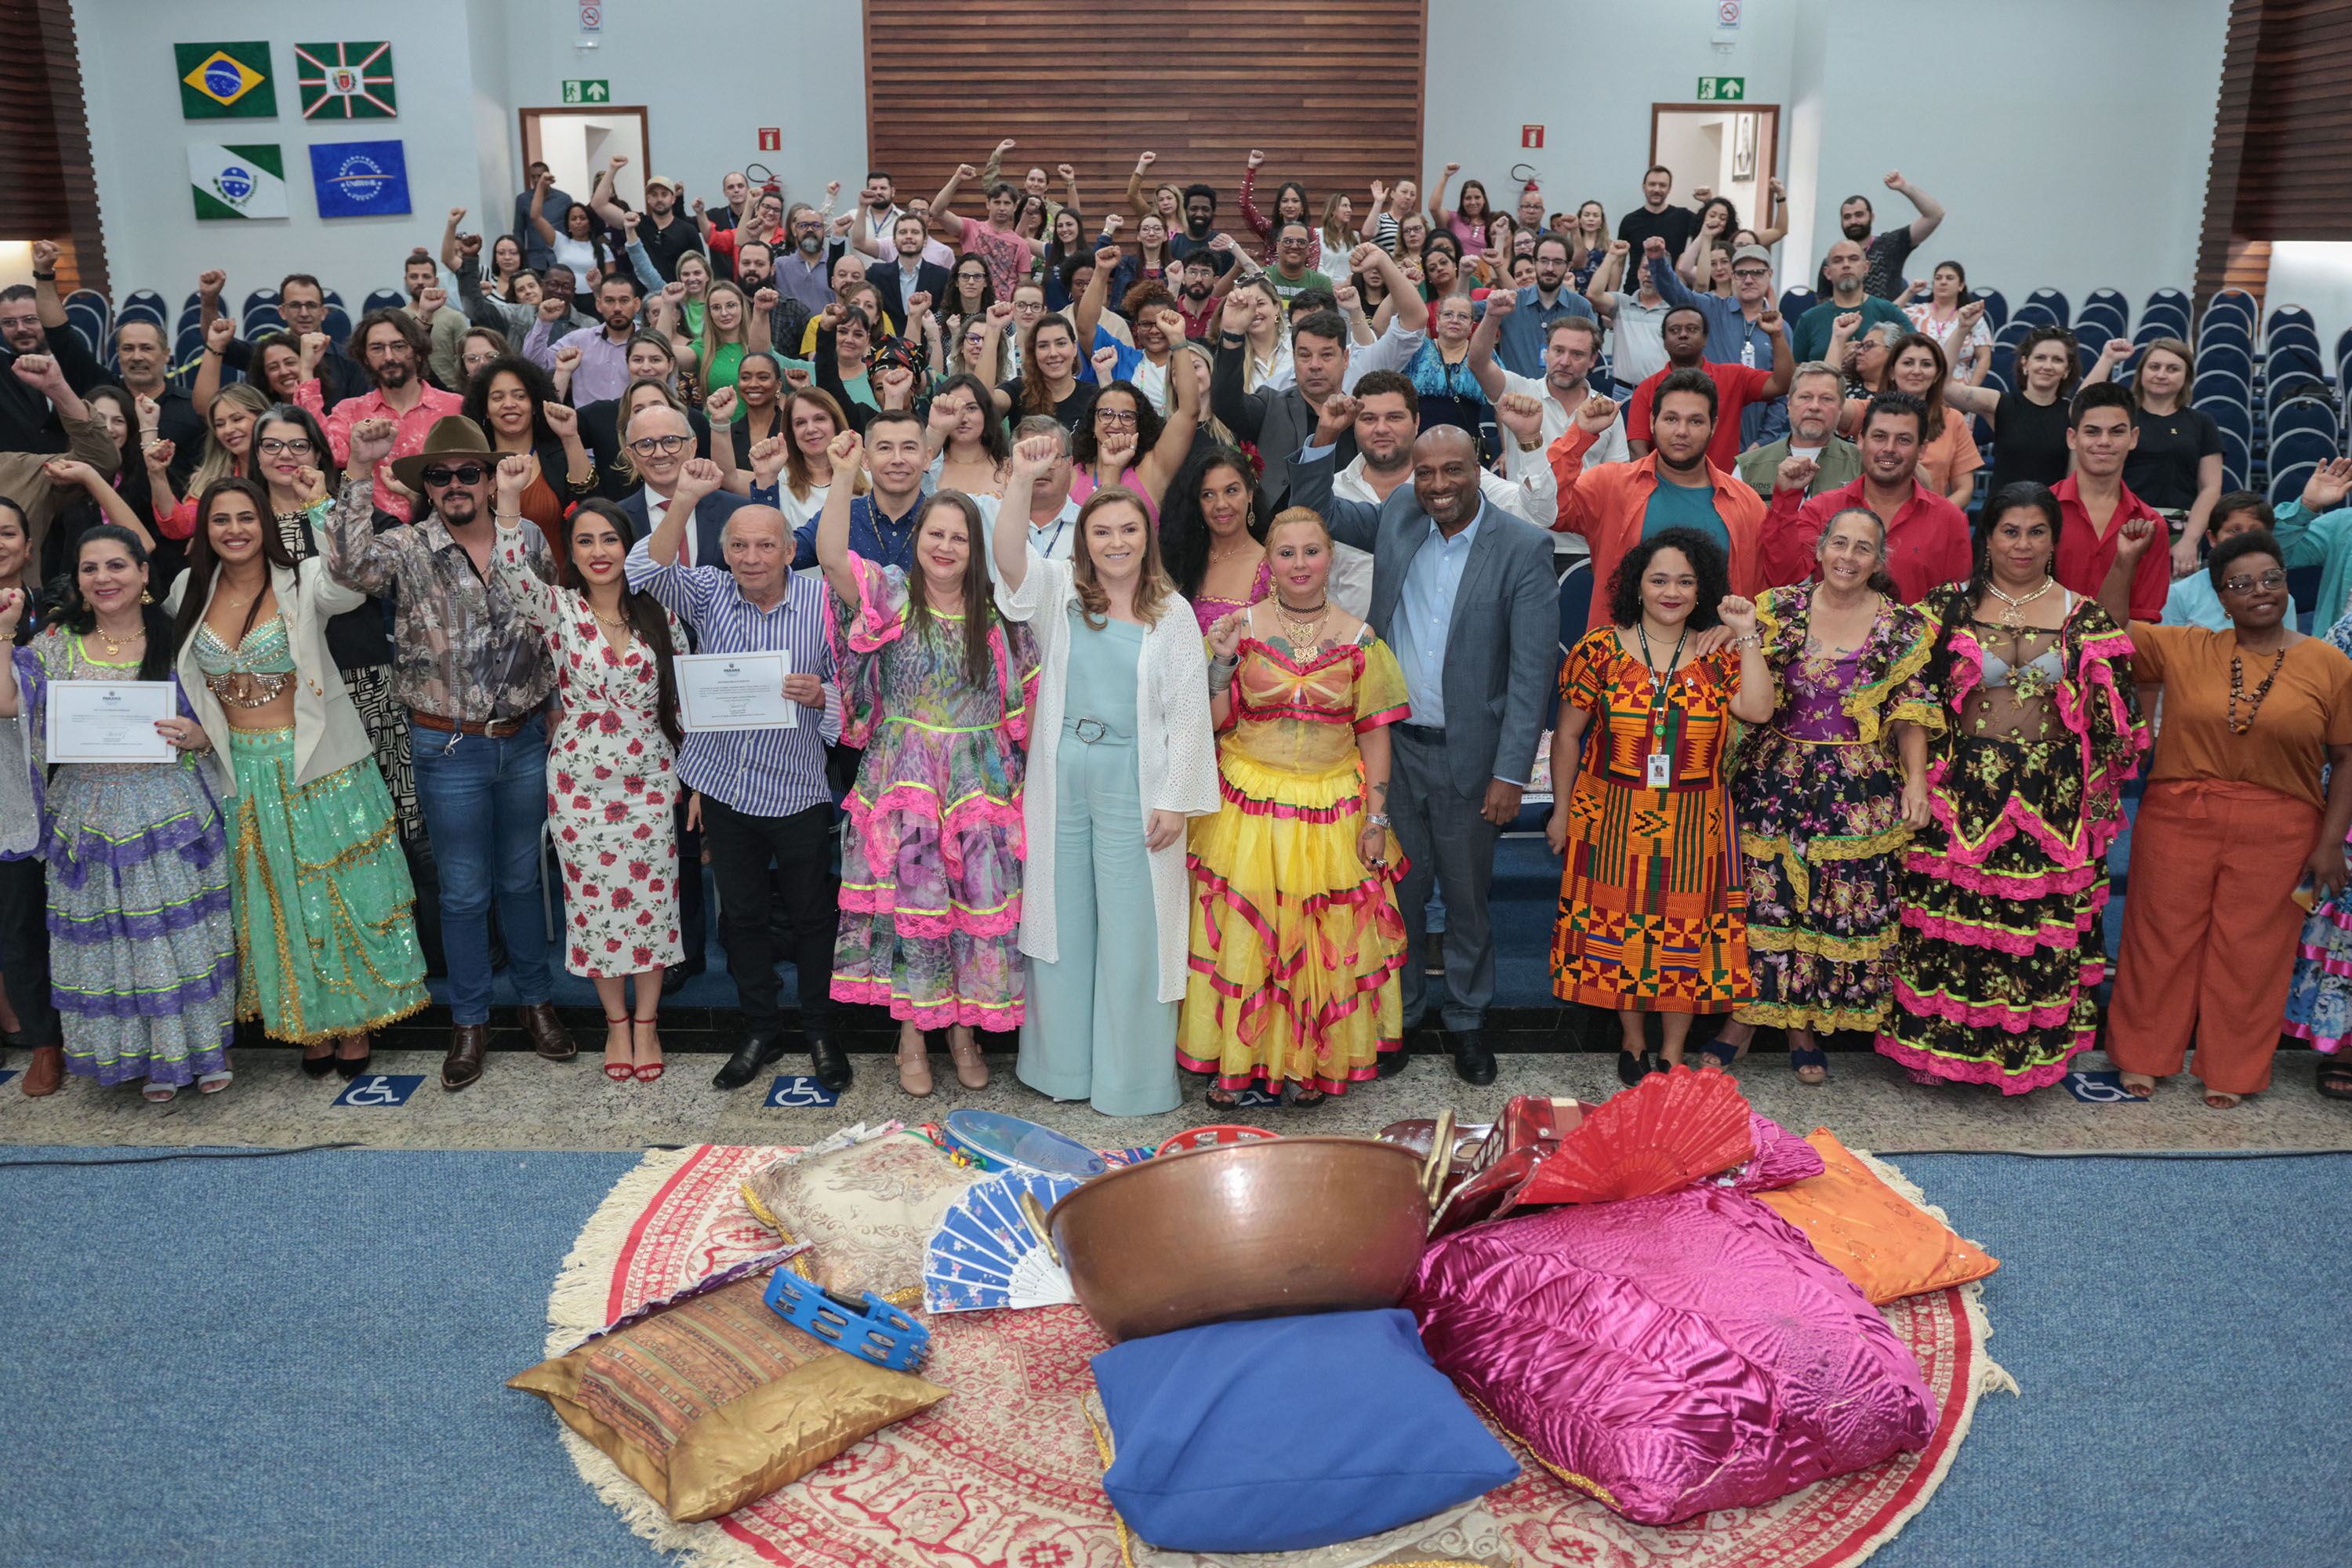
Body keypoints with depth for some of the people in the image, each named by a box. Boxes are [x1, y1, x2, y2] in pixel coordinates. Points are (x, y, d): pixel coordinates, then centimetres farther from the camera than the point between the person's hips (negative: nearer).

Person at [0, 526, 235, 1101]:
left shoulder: (176, 641, 1)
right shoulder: (57, 644, 7)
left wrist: (198, 737, -15)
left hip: (170, 812, -2)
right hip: (91, 813, 2)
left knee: (184, 931, 2)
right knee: (112, 940, 6)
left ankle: (205, 1049, 18)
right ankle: (152, 1058, 19)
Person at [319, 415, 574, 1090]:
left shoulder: (528, 540, 2)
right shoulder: (408, 550, -7)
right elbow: (348, 564, -29)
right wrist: (359, 472, -32)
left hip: (526, 739, 2)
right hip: (450, 748, -2)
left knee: (521, 878, 16)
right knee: (464, 891, 8)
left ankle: (534, 1000, 32)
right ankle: (469, 1021, 22)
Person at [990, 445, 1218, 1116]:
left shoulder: (1172, 615, 1)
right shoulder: (1059, 592, 4)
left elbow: (1188, 715, -1)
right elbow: (1009, 557, -16)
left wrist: (1175, 802, -7)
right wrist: (1022, 481, -30)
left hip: (1133, 787, -2)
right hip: (1061, 783, 2)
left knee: (1132, 928, 3)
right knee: (1062, 918, 11)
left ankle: (1133, 1080, 16)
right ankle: (1063, 1067, 25)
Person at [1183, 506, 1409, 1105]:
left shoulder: (1358, 640, -1)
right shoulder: (1242, 627, -2)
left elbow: (1374, 732, 1)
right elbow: (1216, 720, -2)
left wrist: (1376, 817, -3)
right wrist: (1221, 658, -16)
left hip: (1332, 809, 1)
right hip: (1249, 807, 0)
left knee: (1324, 940, 6)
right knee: (1241, 933, 4)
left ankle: (1309, 1062, 24)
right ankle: (1234, 1059, 21)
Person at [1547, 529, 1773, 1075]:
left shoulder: (1718, 654, 2)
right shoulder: (1600, 649, -2)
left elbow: (1758, 710, -15)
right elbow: (1567, 734, 3)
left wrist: (1746, 638, -16)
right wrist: (1561, 810, 4)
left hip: (1693, 823, 1)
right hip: (1613, 819, -1)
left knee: (1686, 932, 6)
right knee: (1617, 926, 7)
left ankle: (1674, 1052, 21)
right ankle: (1633, 1039, 28)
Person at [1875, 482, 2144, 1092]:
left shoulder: (2084, 616, 6)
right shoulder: (1949, 607, 4)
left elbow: (2110, 715, 8)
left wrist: (2101, 796, 3)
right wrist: (1921, 780, -3)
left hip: (2055, 799, 1)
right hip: (1965, 791, -1)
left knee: (2042, 923, 3)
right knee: (1952, 917, 0)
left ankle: (2030, 1050, 18)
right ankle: (1939, 1048, 14)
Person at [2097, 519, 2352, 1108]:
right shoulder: (2184, 649, 3)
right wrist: (2125, 561, -7)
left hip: (2276, 833, -1)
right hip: (2177, 820, 1)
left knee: (2250, 948, 7)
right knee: (2163, 936, 8)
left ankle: (2229, 1070, 23)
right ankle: (2144, 1054, 24)